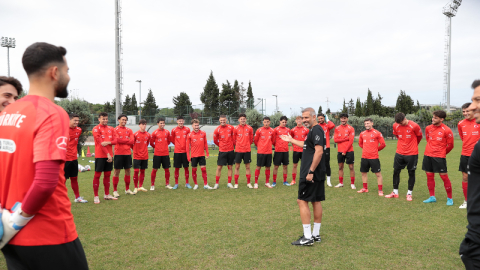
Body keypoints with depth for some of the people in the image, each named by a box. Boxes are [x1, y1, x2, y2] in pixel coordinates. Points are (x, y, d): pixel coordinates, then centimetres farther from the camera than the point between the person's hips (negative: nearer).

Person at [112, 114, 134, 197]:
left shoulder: (129, 130, 11)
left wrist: (123, 141, -7)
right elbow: (118, 140, -15)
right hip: (118, 153, -4)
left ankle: (127, 189, 21)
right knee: (117, 172, 0)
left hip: (128, 153, 5)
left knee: (128, 171, 10)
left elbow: (132, 141, 0)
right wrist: (128, 140, -5)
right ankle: (115, 191, 8)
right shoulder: (115, 130, -1)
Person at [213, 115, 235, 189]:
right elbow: (215, 141, 7)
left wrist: (232, 145, 9)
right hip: (222, 151, -2)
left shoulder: (231, 128, -1)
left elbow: (234, 137, 11)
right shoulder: (217, 130, -4)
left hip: (230, 150, 2)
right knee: (219, 167, -2)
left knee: (230, 167, 8)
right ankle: (216, 184, 5)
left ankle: (229, 183, 17)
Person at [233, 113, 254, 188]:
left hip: (247, 150, 1)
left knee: (247, 167, 6)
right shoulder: (236, 129, -1)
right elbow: (234, 140, 7)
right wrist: (237, 145, 10)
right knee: (237, 167, 3)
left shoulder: (249, 128, 1)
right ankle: (236, 183, 11)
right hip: (238, 150, -1)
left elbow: (251, 139, 10)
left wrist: (247, 145, 11)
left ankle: (248, 183, 15)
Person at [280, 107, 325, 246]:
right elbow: (307, 145, 33)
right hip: (318, 174, 10)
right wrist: (291, 140, 39)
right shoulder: (315, 130, 16)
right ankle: (316, 234, 21)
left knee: (302, 201, -6)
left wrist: (310, 171, -24)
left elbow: (319, 152, -24)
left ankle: (307, 237, -3)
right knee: (316, 201, 12)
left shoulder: (316, 130, -14)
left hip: (311, 174, -10)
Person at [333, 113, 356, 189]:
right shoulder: (337, 128, 7)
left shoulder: (350, 128, -3)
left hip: (349, 151, -3)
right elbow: (335, 140, -1)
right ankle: (341, 183, 18)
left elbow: (351, 141, -9)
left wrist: (345, 151, -12)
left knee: (351, 167, 0)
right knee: (340, 167, 8)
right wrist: (346, 138, -11)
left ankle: (352, 184, 8)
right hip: (340, 151, 3)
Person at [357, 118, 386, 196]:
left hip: (374, 157, -5)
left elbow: (383, 144, -4)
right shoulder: (362, 134, 9)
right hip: (364, 157, 6)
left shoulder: (377, 133, -6)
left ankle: (380, 190, 6)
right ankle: (365, 188, 26)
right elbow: (360, 143, 24)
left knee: (378, 174, -2)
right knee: (363, 173, 13)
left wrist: (376, 150, 5)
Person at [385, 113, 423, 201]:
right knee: (396, 171, 6)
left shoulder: (414, 126, -12)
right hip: (399, 153, 4)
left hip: (412, 154, -4)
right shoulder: (395, 126, -2)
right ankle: (395, 192, 18)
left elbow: (419, 136, 5)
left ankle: (409, 193, 16)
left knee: (411, 172, 4)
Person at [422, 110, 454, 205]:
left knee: (444, 176, -2)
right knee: (429, 176, 8)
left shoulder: (447, 130, -8)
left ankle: (449, 198, 12)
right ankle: (432, 197, 18)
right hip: (428, 155, 5)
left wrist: (442, 153, 11)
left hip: (439, 157, -5)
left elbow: (450, 145, 0)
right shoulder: (428, 128, 6)